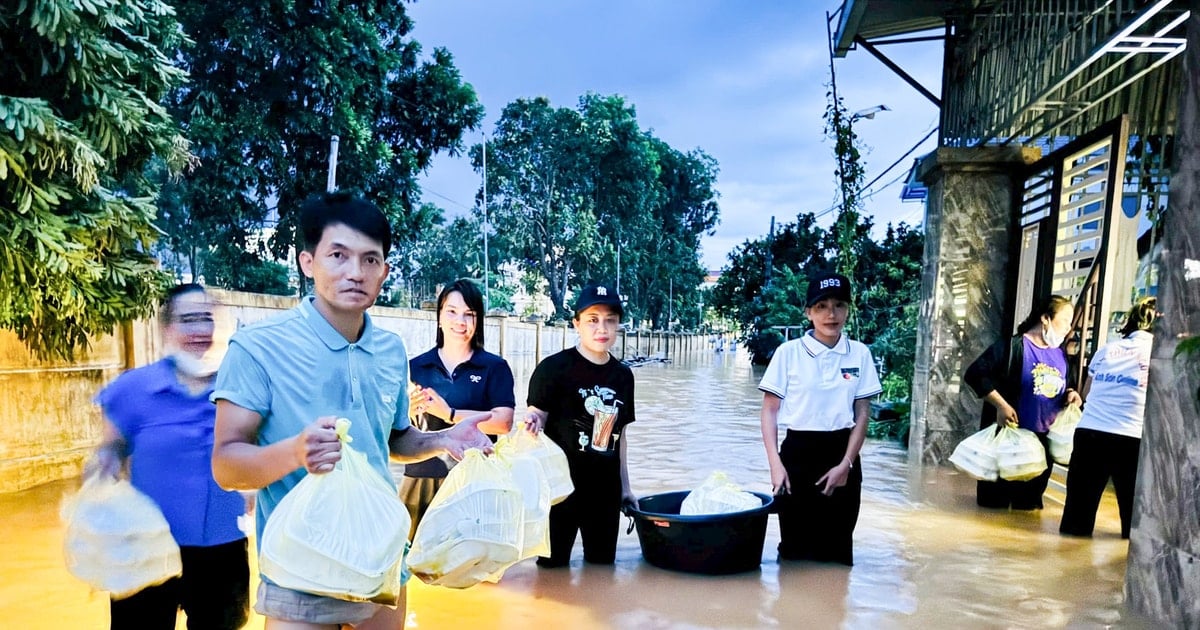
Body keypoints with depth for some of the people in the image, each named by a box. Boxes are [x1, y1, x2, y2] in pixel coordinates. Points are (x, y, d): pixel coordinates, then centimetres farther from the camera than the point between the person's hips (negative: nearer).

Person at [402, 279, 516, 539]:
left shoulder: (495, 367, 1)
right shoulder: (416, 366, 8)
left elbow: (503, 423, -9)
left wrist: (449, 413, -18)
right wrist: (409, 409, -13)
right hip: (422, 476, 2)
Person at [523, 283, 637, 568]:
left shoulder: (623, 375, 7)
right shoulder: (554, 368, -11)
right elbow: (536, 419, -13)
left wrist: (624, 486, 16)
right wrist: (533, 424, -36)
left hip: (605, 490, 5)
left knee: (602, 567, 16)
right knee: (553, 568, 5)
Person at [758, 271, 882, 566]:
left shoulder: (860, 354, 1)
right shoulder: (789, 352, -5)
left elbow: (862, 415, 3)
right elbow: (769, 411, -3)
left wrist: (846, 464, -7)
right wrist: (775, 463, -12)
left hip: (842, 455, 2)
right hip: (797, 453, -1)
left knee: (836, 548, 9)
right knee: (794, 546, 6)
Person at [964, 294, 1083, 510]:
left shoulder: (1063, 357, 12)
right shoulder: (1014, 346, -11)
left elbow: (1064, 387, 27)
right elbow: (975, 374, -17)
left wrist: (1070, 393, 2)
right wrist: (1001, 405, -22)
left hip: (1043, 440, 7)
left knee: (1029, 504, 17)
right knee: (995, 503, 3)